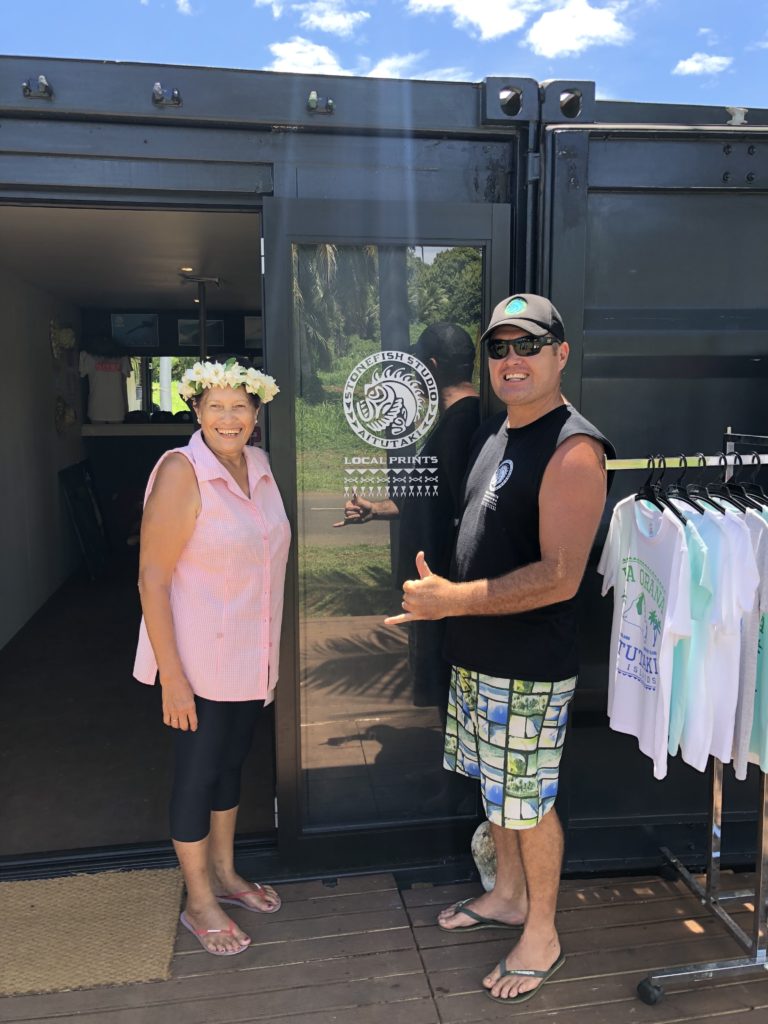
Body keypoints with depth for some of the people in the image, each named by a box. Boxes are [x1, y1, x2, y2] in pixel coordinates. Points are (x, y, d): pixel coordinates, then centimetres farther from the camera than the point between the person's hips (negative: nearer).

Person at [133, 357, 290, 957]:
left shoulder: (259, 466, 2)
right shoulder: (181, 472, -18)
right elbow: (152, 579, -19)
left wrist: (271, 651, 14)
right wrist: (171, 675, -20)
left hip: (251, 656, 7)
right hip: (199, 660, -7)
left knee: (232, 762, 21)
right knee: (198, 773, 9)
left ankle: (224, 874, 42)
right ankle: (199, 902, 30)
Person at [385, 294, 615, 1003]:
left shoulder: (573, 448, -20)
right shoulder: (492, 433, 9)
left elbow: (559, 577, -26)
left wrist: (451, 600, -24)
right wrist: (436, 595, 10)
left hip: (530, 668, -8)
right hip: (475, 654, 8)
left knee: (528, 801, 8)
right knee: (495, 786, 22)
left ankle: (542, 934, 31)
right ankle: (509, 896, 44)